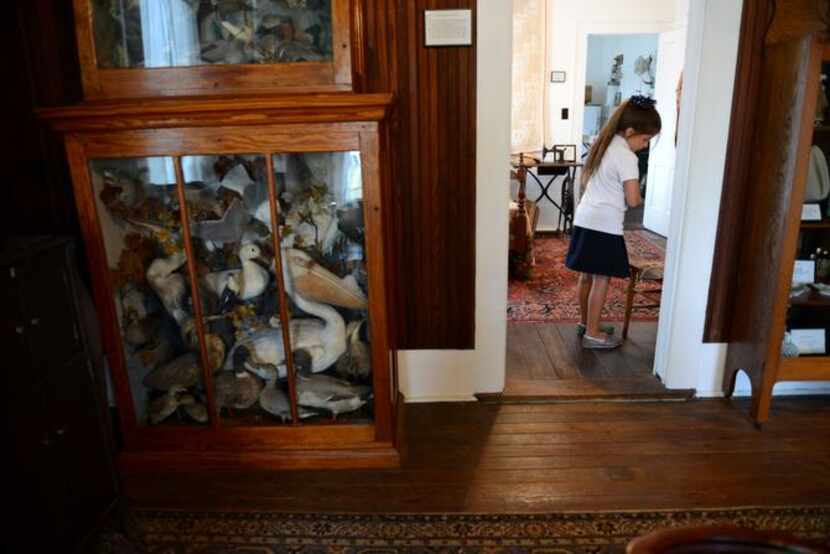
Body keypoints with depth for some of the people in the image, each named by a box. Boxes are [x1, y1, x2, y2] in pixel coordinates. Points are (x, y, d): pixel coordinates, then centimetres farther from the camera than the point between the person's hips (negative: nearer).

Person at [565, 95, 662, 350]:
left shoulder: (602, 145, 11)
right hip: (605, 226, -8)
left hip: (585, 219, 9)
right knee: (601, 279, 1)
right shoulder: (627, 157, -15)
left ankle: (585, 322, 30)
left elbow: (585, 182, 21)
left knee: (587, 275, 17)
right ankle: (592, 334, 9)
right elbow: (632, 200, -16)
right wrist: (640, 199, 4)